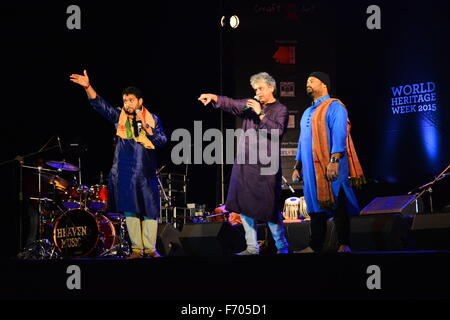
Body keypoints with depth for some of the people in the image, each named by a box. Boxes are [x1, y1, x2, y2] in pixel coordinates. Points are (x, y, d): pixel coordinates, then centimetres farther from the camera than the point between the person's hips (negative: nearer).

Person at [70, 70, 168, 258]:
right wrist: (88, 87, -20)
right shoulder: (119, 117, 7)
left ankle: (150, 248, 9)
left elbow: (163, 141, 0)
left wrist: (146, 127, -11)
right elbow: (99, 104, -5)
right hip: (124, 172, 0)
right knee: (130, 210, -2)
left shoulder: (153, 119, 7)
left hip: (146, 172, 0)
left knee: (150, 211, 0)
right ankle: (136, 248, 3)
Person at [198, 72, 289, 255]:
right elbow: (232, 104, 0)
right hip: (244, 163, 5)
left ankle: (282, 246, 5)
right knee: (245, 206, 5)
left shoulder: (280, 110, 3)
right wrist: (214, 98, -17)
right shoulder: (251, 105, 14)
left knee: (269, 207, -7)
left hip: (266, 166, -5)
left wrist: (261, 114, -13)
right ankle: (252, 248, 13)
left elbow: (278, 131, -12)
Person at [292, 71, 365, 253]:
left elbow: (339, 134, -14)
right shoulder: (308, 112, 23)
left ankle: (343, 245, -4)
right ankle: (315, 246, 8)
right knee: (316, 206, 6)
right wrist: (297, 166, 21)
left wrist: (334, 160, -24)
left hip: (330, 166, -7)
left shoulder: (334, 106, -3)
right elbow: (302, 140, 26)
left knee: (336, 204, -6)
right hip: (311, 168, 7)